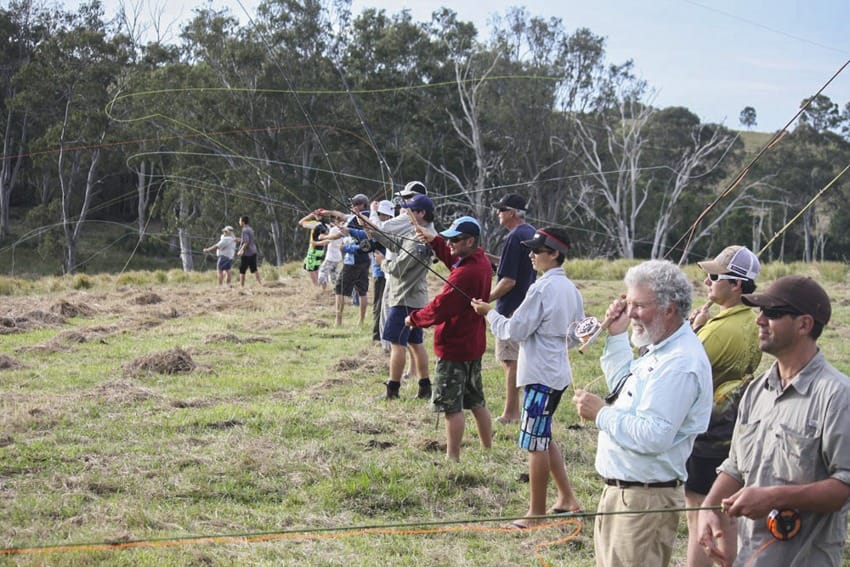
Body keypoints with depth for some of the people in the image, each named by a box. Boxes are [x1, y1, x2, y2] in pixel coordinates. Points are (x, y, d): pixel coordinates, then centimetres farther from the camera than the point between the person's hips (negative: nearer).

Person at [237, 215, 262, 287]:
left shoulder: (245, 230, -15)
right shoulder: (250, 229, 13)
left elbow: (246, 242, -23)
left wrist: (241, 251, -21)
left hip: (247, 253, -8)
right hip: (253, 251, 8)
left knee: (242, 270, 0)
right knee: (254, 269, 9)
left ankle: (242, 286, 2)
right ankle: (260, 283, 3)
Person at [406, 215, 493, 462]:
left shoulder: (465, 274, -26)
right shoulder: (481, 261, 2)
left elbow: (439, 308, -24)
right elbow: (452, 257, 23)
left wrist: (414, 318, -7)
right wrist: (435, 240, 8)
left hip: (454, 348, -10)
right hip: (473, 344, 10)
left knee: (451, 405, -1)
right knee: (476, 402, 19)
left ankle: (452, 457, 4)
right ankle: (488, 449, 27)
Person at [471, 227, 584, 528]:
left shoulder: (542, 289, -17)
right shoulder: (571, 289, 10)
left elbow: (514, 331, -14)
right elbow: (576, 336, 17)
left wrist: (490, 312, 0)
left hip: (541, 374, -9)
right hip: (559, 372, 9)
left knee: (535, 443, -2)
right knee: (543, 438, 20)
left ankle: (536, 513, 5)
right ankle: (566, 498, 23)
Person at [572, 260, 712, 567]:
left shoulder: (679, 364, -23)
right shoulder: (660, 350, 11)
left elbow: (654, 437, -29)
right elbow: (624, 386, 27)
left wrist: (601, 413, -18)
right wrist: (616, 336, 15)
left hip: (644, 500, -11)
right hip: (621, 492, 11)